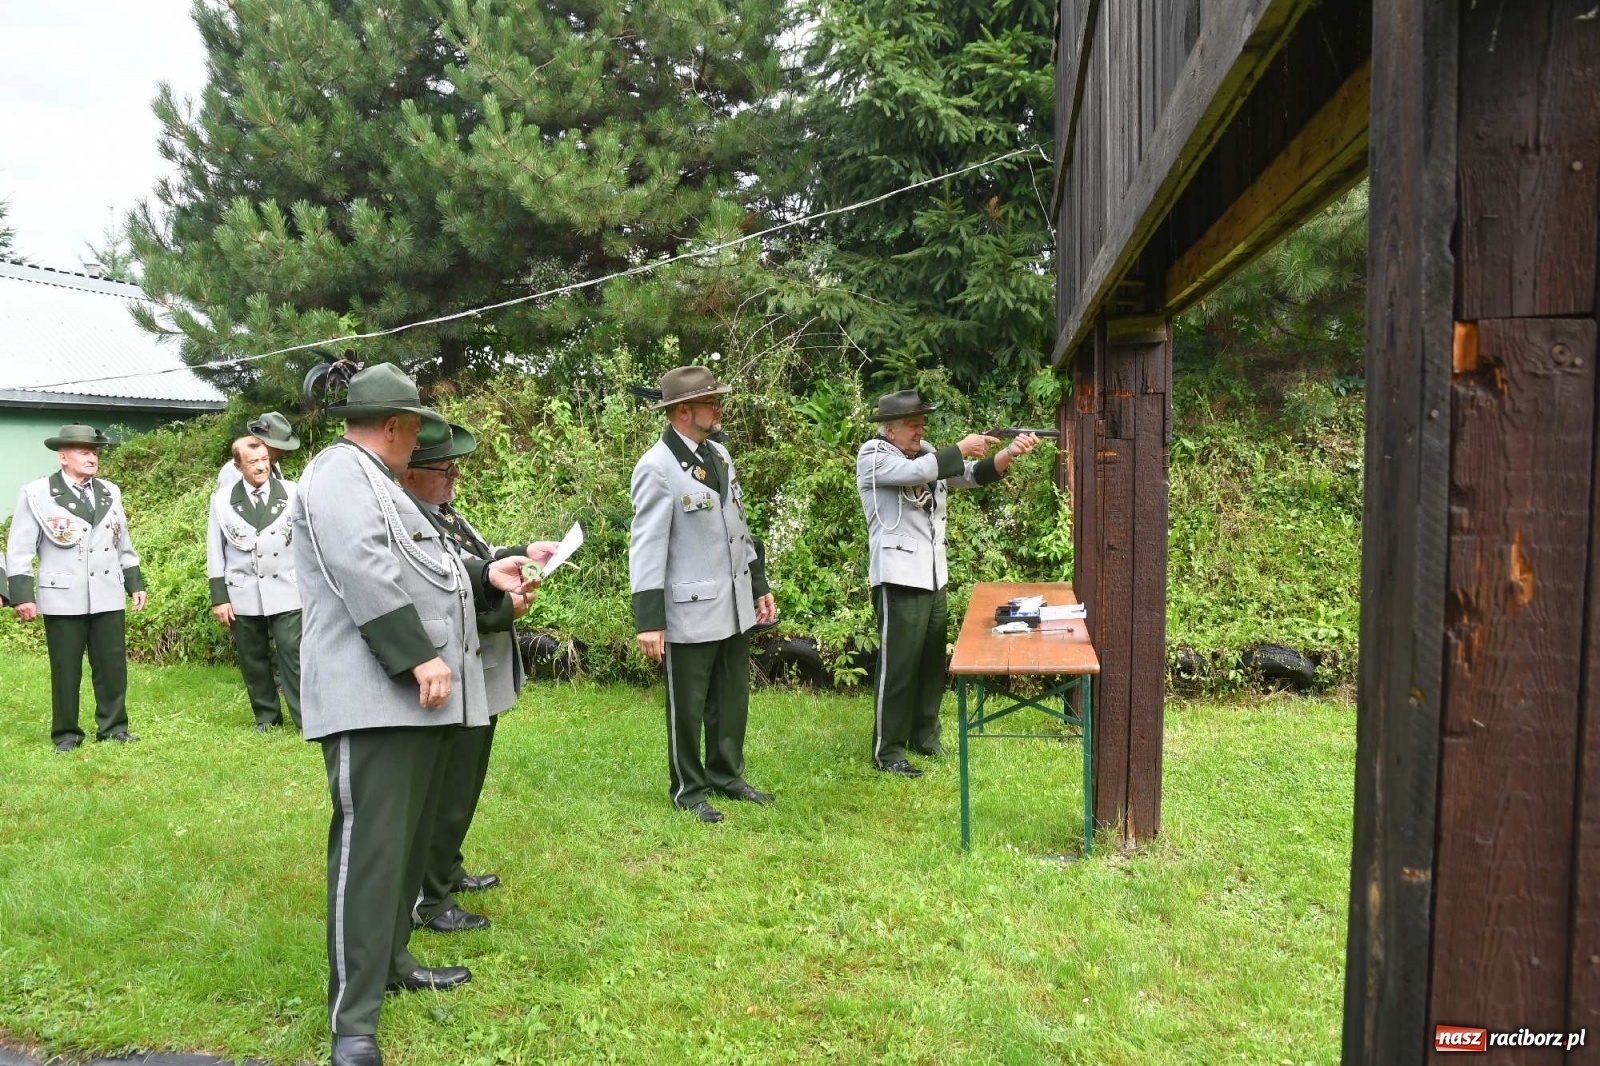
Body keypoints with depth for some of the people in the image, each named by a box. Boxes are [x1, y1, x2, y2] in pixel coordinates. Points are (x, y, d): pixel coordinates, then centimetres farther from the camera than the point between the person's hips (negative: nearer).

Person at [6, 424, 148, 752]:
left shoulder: (110, 492, 11)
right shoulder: (36, 494, -3)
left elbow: (123, 543, 17)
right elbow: (19, 549, -3)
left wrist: (135, 582, 14)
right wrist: (21, 593, -9)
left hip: (108, 596, 4)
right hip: (62, 596, -4)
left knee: (112, 665, 6)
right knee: (65, 668, 5)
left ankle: (113, 726, 18)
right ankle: (66, 733, 16)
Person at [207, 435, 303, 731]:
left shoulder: (292, 493, 1)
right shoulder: (222, 500, 4)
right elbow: (215, 552, 5)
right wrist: (219, 597, 1)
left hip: (286, 591, -2)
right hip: (243, 594, 2)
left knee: (293, 654, -6)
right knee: (253, 659, 9)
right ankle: (266, 716, 22)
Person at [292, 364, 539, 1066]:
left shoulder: (378, 484, 26)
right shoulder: (341, 472, -7)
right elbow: (365, 573, -21)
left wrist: (486, 577, 12)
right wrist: (419, 657, -23)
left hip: (418, 697, 11)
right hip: (372, 698, -11)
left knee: (408, 838, 17)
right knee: (369, 848, -10)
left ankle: (391, 961, 32)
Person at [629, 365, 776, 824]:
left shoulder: (719, 453, 8)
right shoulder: (656, 468, -16)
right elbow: (646, 547, -17)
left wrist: (759, 585, 16)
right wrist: (648, 621, -20)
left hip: (736, 605, 7)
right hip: (691, 611, -7)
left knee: (733, 699, 18)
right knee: (688, 706, 9)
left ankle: (727, 776, 35)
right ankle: (689, 790, 25)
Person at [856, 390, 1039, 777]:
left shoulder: (929, 455, 14)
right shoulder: (872, 456, -7)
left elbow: (975, 475, 5)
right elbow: (916, 472, -24)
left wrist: (1010, 452, -11)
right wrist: (961, 448, -15)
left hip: (933, 576, 8)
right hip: (898, 578, -8)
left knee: (932, 663, 15)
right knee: (898, 666, -4)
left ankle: (925, 736, 29)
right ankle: (887, 750, 6)